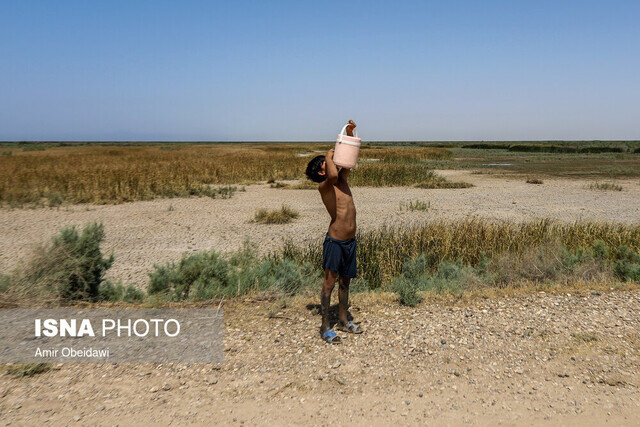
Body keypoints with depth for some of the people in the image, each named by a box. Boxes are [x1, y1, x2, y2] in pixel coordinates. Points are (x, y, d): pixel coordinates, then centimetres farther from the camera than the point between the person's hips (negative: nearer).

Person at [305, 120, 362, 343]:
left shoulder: (343, 179, 11)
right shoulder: (323, 186, -10)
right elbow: (332, 176, -32)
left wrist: (350, 133, 2)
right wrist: (328, 157, -14)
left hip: (350, 241, 7)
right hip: (335, 240, -7)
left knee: (345, 281, 16)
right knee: (329, 282, -2)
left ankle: (343, 321, 30)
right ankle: (325, 326, 7)